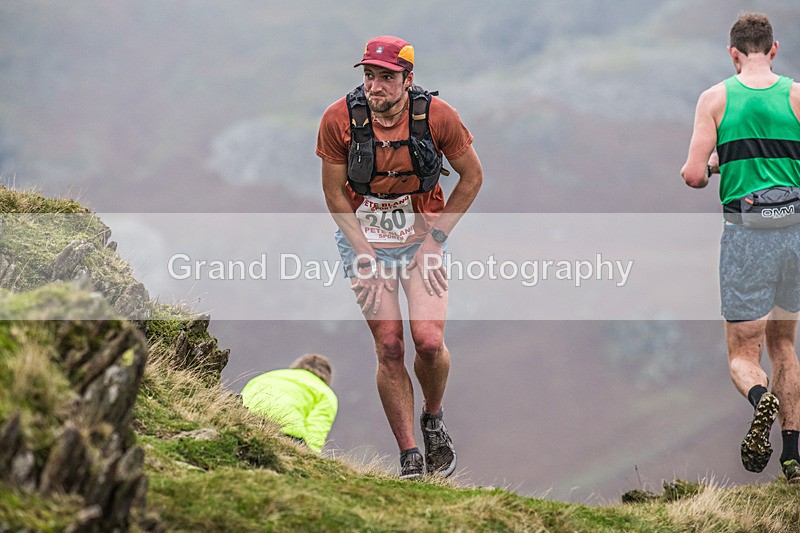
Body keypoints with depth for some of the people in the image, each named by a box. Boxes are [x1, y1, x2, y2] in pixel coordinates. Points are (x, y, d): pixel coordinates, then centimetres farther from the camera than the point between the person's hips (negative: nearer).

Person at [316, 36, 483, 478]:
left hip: (421, 236, 0)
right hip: (364, 237, 0)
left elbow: (471, 176, -3)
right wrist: (365, 253, -10)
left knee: (429, 342, -16)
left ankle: (433, 421, 15)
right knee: (389, 350, -5)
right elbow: (334, 192, -5)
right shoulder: (339, 119, -18)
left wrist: (436, 238, -6)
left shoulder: (437, 116, -18)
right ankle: (410, 459, 5)